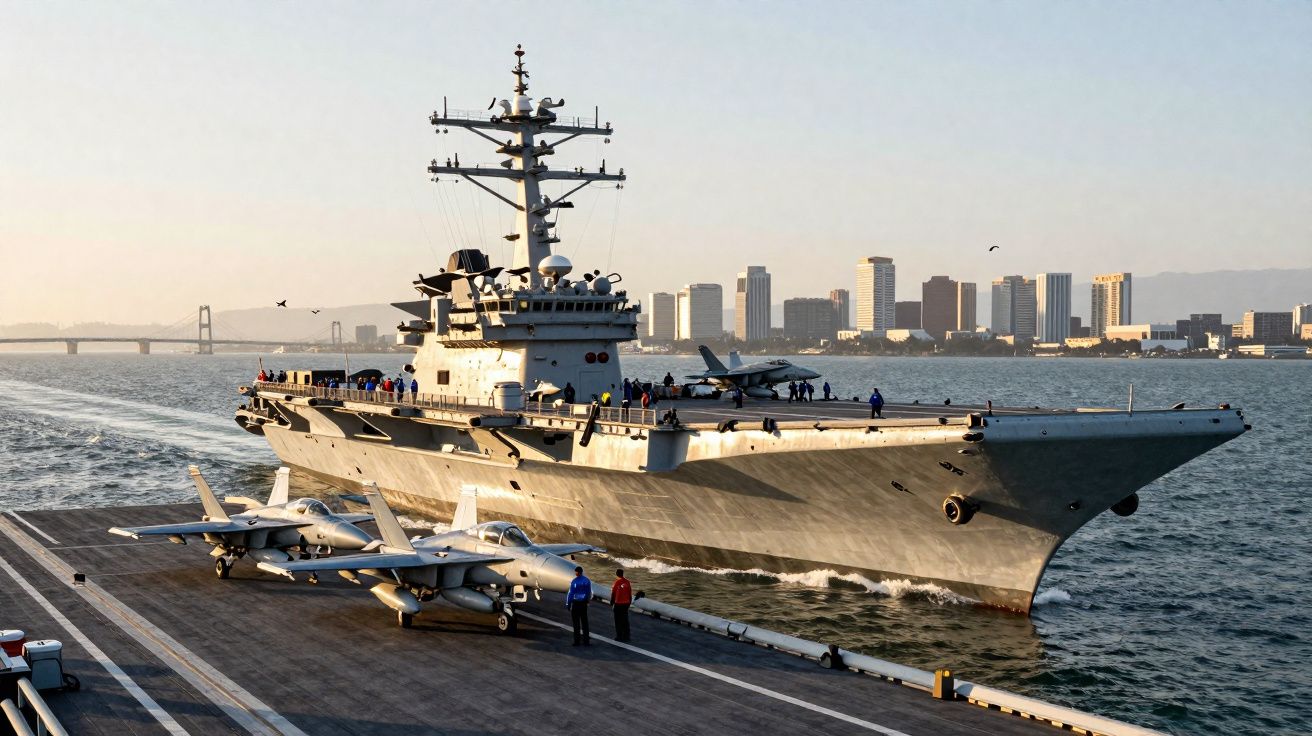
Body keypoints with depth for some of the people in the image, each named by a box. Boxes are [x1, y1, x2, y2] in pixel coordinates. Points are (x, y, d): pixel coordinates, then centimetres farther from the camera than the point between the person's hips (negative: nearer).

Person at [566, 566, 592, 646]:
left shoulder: (574, 582, -13)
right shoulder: (587, 581, 0)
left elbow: (570, 593, -11)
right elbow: (590, 593, 7)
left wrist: (568, 604, -3)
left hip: (575, 603, -3)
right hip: (584, 603, 3)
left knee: (576, 622, 4)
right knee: (584, 622, 9)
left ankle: (577, 640, 5)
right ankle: (586, 641, 8)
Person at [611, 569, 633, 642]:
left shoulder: (616, 583, -15)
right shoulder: (627, 582, 1)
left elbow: (613, 594, -10)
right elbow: (630, 593, 8)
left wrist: (611, 603, 2)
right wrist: (629, 602, 19)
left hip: (618, 604, -5)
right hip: (626, 603, 5)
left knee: (618, 621, 4)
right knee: (625, 620, 12)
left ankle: (619, 636, 4)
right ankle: (626, 636, 14)